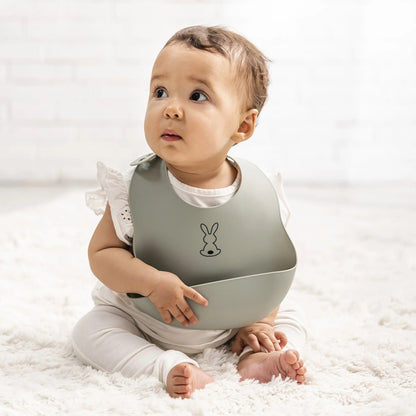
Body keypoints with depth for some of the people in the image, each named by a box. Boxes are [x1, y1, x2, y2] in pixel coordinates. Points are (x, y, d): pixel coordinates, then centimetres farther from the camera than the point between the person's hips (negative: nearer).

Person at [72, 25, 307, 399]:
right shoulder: (135, 188, -20)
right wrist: (153, 281, -31)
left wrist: (259, 323, -9)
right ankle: (169, 366, -27)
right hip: (144, 322, -1)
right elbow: (102, 252, -15)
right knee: (90, 330, -22)